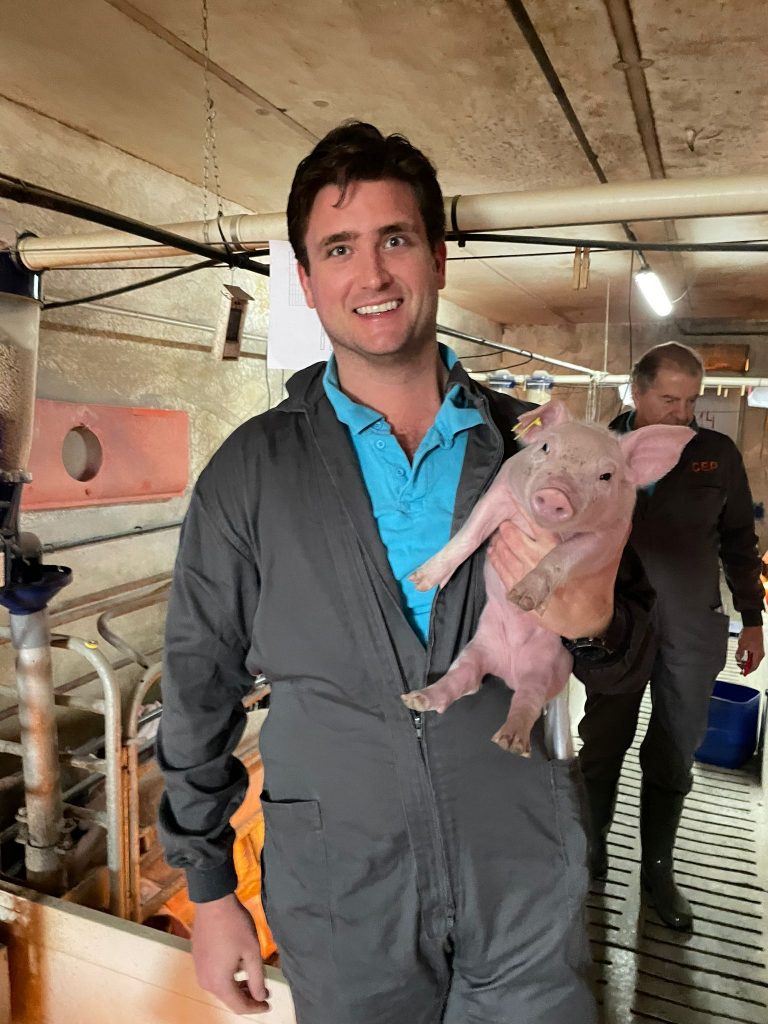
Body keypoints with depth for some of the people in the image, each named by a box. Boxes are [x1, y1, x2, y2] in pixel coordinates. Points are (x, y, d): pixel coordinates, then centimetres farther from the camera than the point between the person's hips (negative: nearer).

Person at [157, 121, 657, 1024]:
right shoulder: (249, 473, -8)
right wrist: (208, 886, 5)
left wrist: (590, 622, -22)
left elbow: (628, 664, 2)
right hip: (337, 907, 0)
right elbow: (200, 690, 0)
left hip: (530, 891, 1)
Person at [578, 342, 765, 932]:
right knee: (603, 746, 9)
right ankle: (592, 845, 32)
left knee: (675, 756, 12)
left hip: (693, 633, 2)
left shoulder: (718, 454, 1)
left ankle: (658, 868, 31)